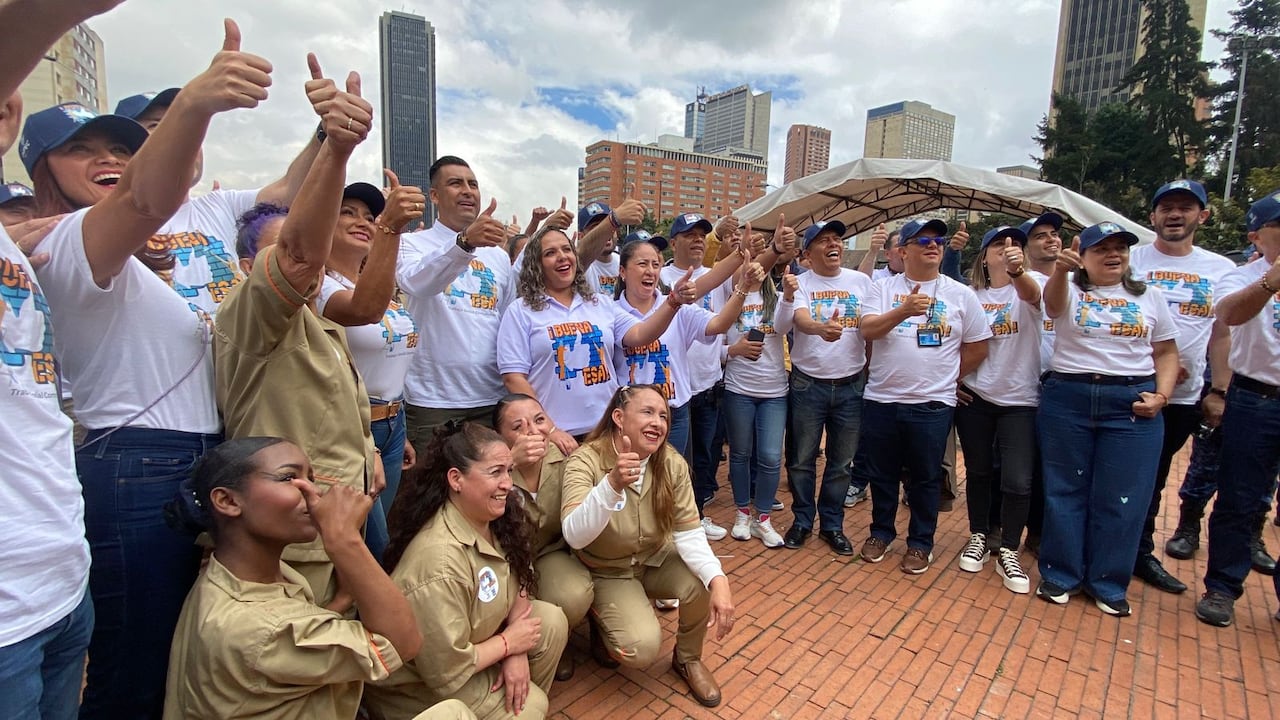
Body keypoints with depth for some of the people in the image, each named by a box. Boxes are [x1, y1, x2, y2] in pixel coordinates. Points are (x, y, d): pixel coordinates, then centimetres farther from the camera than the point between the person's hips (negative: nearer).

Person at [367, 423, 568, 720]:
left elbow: (519, 581, -2)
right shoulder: (440, 561, -36)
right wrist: (509, 643, -15)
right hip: (418, 685, -7)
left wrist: (517, 654, -15)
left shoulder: (493, 516, -12)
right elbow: (446, 672, -29)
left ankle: (520, 696, 15)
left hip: (470, 637, 7)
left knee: (552, 622, -6)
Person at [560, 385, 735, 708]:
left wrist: (718, 579, -36)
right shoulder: (585, 461, -26)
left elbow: (688, 533, -17)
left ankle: (688, 659, 7)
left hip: (656, 559, 4)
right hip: (607, 571, -3)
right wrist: (613, 484, -54)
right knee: (642, 649, -24)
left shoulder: (672, 464, -15)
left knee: (704, 583, -25)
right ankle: (603, 619, 12)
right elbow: (574, 537, -38)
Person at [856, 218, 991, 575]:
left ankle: (920, 542, 27)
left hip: (932, 404, 0)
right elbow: (868, 330, -13)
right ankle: (881, 532, 32)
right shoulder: (884, 288, 2)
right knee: (882, 474, 13)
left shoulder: (960, 294, 3)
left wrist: (945, 377, 6)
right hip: (881, 399, 1)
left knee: (926, 478, 10)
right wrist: (904, 310, -28)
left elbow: (977, 348, 9)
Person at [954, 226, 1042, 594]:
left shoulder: (1028, 287, -3)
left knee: (1017, 481, -4)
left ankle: (1009, 552, 14)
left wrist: (1018, 271, -50)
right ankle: (978, 537, 30)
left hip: (1020, 400, -2)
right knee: (978, 472, 12)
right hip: (974, 397, 2)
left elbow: (1031, 293, -29)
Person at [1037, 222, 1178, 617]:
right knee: (1065, 489, 6)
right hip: (1067, 399, -1)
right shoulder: (1069, 292, 3)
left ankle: (1107, 582, 21)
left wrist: (1161, 395, -4)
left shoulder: (1150, 296, 11)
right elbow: (1052, 301, -23)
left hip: (1132, 403, 2)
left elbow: (1166, 353, 12)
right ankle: (1060, 574, 20)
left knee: (1122, 497, 4)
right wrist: (1060, 269, -44)